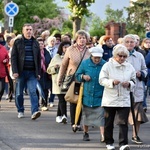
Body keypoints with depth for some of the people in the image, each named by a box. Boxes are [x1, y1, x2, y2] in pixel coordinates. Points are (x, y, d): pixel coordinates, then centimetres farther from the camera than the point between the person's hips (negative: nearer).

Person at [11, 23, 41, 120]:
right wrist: (15, 71, -10)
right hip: (21, 72, -1)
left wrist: (38, 72, 7)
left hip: (32, 72, 1)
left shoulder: (35, 43, 11)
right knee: (19, 93, 7)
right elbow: (13, 57, -1)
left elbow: (38, 59, 12)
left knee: (33, 92, -12)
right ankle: (20, 111, 21)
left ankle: (35, 111, -20)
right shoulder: (18, 42, 3)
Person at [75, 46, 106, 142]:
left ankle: (103, 136, -12)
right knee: (86, 115, 14)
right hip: (87, 94, 2)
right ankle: (86, 133, 30)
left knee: (101, 116, -10)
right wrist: (83, 76, -11)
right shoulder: (85, 63, -1)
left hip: (100, 96, -2)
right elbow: (77, 75, 9)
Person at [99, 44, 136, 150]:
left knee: (123, 122, -8)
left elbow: (133, 81, 13)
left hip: (124, 100, 1)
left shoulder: (129, 67, 7)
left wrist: (129, 84, -9)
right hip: (110, 99, -1)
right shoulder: (108, 66, -2)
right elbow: (102, 80, -7)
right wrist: (112, 82, -22)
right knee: (109, 122, 10)